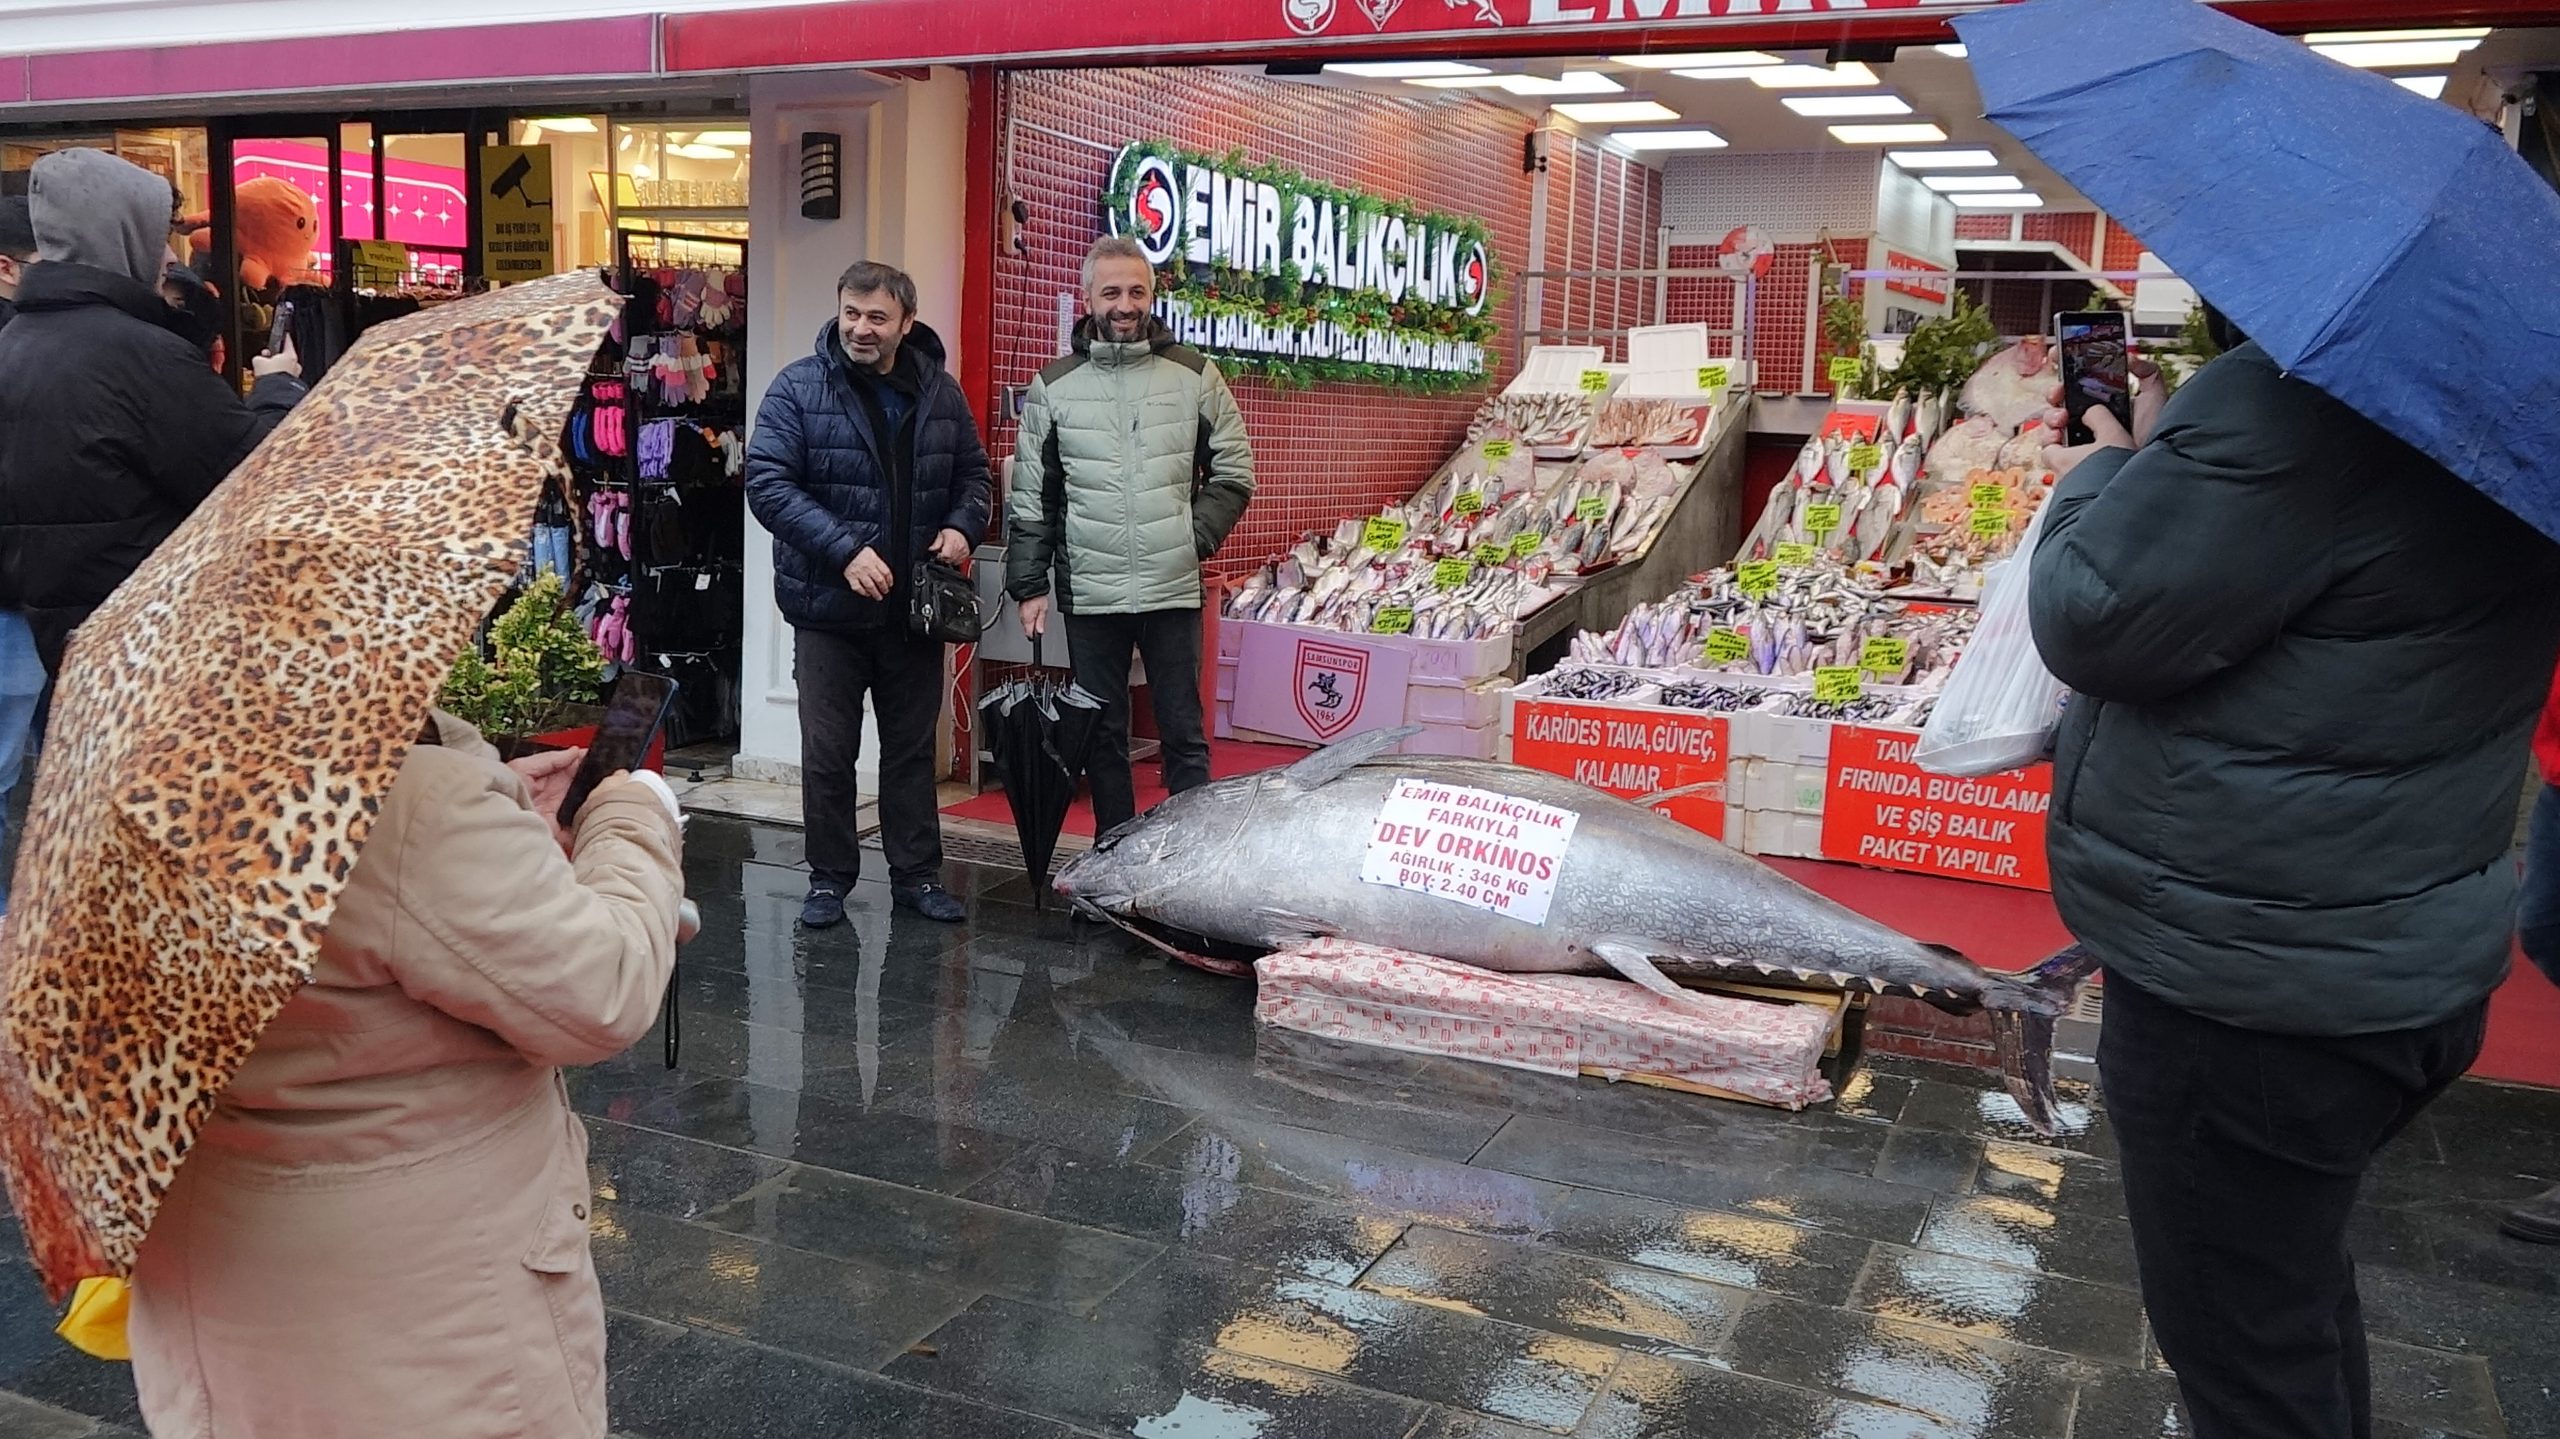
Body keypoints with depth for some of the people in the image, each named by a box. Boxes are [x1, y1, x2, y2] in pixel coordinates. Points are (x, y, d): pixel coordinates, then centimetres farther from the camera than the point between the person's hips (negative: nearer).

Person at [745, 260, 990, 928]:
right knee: (828, 752, 6)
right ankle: (829, 877, 21)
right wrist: (845, 550, -22)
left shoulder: (939, 391, 5)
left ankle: (917, 874, 24)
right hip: (828, 604, -3)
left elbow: (973, 472, 16)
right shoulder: (798, 389, -7)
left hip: (915, 605, 3)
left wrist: (963, 526, -5)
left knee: (913, 747, 13)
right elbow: (768, 484, -13)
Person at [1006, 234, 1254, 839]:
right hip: (1088, 593, 1)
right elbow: (1029, 498, 7)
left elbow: (1234, 472, 8)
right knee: (1103, 737, 10)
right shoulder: (1054, 387, 5)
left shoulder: (1194, 375, 3)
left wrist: (1195, 535, -6)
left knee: (1184, 733, 3)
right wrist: (1029, 585, 2)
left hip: (1173, 590, -1)